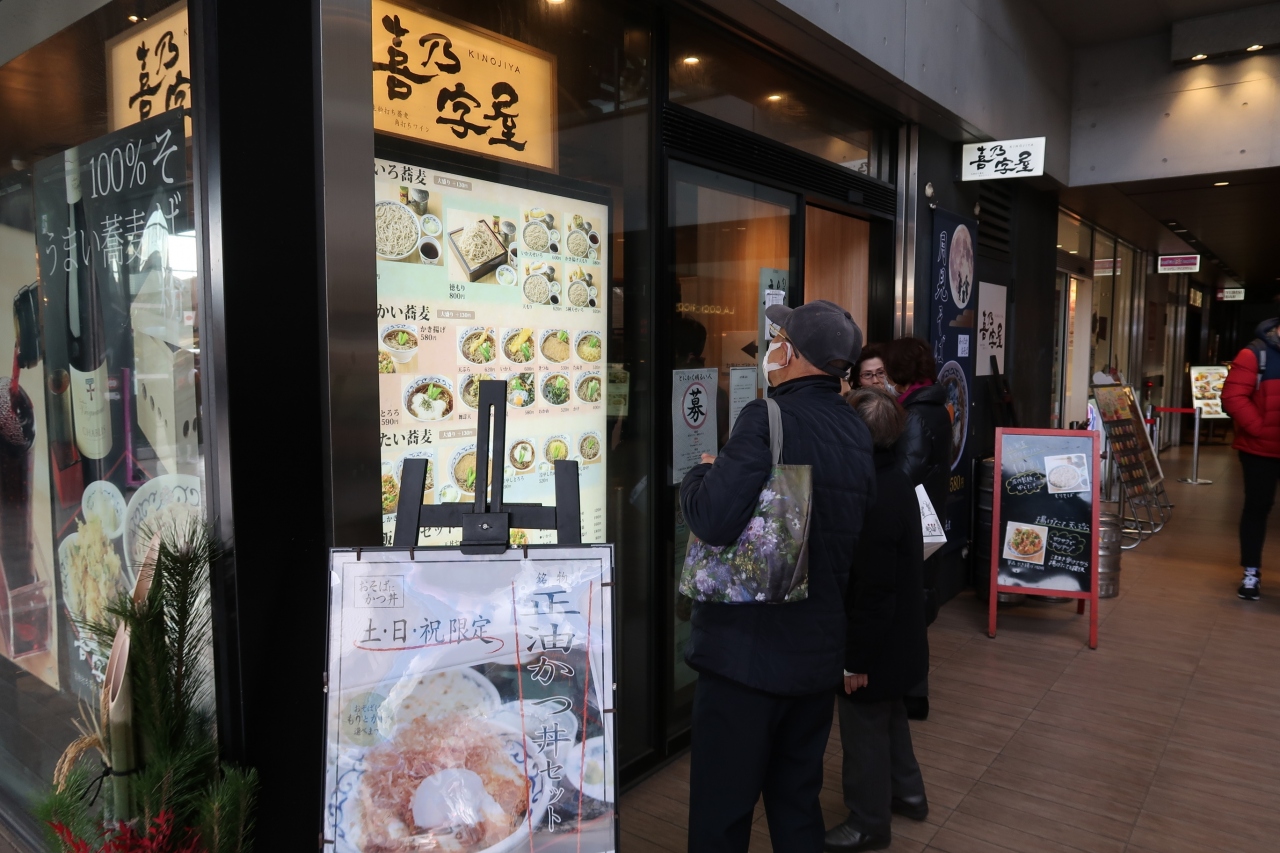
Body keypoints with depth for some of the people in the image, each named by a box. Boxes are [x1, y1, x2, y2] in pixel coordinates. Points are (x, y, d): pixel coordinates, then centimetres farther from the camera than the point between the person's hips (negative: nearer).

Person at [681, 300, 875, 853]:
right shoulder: (858, 432, 5)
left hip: (746, 651, -7)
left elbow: (713, 521, -29)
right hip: (819, 650, 8)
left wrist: (700, 474, -8)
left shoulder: (768, 419, -19)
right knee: (797, 801, 23)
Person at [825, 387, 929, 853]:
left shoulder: (872, 498, -31)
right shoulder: (894, 479, 0)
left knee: (864, 729, 9)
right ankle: (907, 793, 46)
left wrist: (857, 658, -18)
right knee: (889, 715, 27)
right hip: (899, 637, 10)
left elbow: (872, 590, -27)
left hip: (874, 643, -10)